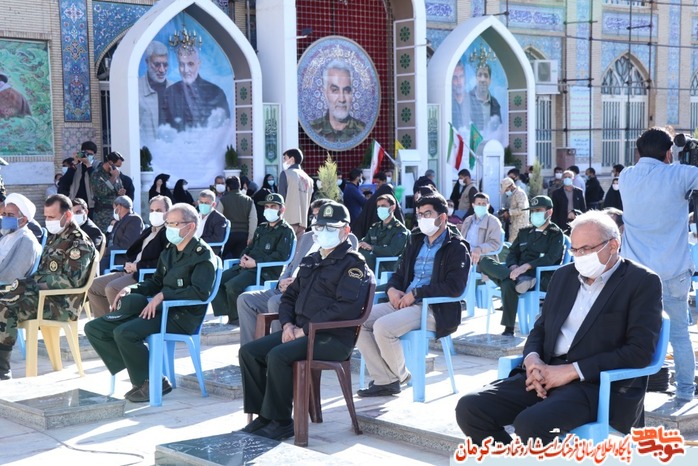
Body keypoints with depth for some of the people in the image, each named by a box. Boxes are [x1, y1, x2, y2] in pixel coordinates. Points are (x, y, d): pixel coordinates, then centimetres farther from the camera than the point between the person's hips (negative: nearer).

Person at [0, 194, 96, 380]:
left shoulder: (79, 243, -10)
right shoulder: (54, 237, 18)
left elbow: (71, 280, -19)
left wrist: (33, 282, -17)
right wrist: (26, 283, -1)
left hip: (62, 304, -9)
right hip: (47, 295, 9)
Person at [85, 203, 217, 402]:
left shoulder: (202, 254, -8)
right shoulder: (169, 251, 18)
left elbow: (200, 291, -21)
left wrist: (163, 295, -23)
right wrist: (131, 289, 6)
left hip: (182, 315, -9)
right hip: (161, 308, 9)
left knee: (124, 332, -30)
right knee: (94, 329, 1)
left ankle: (152, 381, -10)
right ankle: (138, 373, -2)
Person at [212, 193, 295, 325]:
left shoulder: (286, 231, 0)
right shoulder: (261, 228, 26)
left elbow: (281, 255, -12)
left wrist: (256, 262, -17)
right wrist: (243, 257, 6)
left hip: (266, 271, -8)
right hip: (247, 266, 8)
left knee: (233, 285, -30)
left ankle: (236, 319, -11)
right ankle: (225, 314, -10)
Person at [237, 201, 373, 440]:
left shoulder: (353, 263, -6)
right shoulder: (310, 261, 21)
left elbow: (346, 308, -19)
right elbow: (289, 296, 24)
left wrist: (305, 330, -18)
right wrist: (287, 324, 2)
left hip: (334, 338, -9)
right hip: (299, 332, 9)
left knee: (278, 355, -30)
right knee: (249, 351, -6)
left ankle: (281, 422, -16)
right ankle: (263, 415, 0)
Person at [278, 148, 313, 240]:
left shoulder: (286, 173, 0)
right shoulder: (308, 178, 16)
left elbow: (281, 197, -5)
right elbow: (309, 202, 15)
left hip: (289, 219, -5)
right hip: (303, 221, 5)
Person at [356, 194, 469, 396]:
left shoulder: (456, 248, -3)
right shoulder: (416, 242, 21)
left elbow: (454, 287, -15)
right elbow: (400, 273, 25)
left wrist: (416, 293, -17)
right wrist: (392, 289, 1)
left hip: (434, 309, -8)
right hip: (404, 302, 8)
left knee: (382, 326, -29)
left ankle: (400, 375, -2)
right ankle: (384, 380, -9)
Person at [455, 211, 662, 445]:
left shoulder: (643, 282, -1)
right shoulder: (564, 275, 19)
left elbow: (640, 350, -10)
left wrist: (573, 371, -15)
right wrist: (532, 358, -3)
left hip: (600, 385, -6)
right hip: (546, 376, 7)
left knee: (530, 424, -34)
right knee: (469, 408, -14)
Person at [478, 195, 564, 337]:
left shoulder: (556, 234, 6)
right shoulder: (524, 232, 25)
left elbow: (551, 258, -10)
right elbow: (512, 253, 18)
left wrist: (526, 266, -24)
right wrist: (513, 266, -8)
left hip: (541, 277, -6)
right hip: (518, 272, 6)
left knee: (508, 284, -37)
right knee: (484, 261, -17)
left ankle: (509, 330, -29)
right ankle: (519, 279, -38)